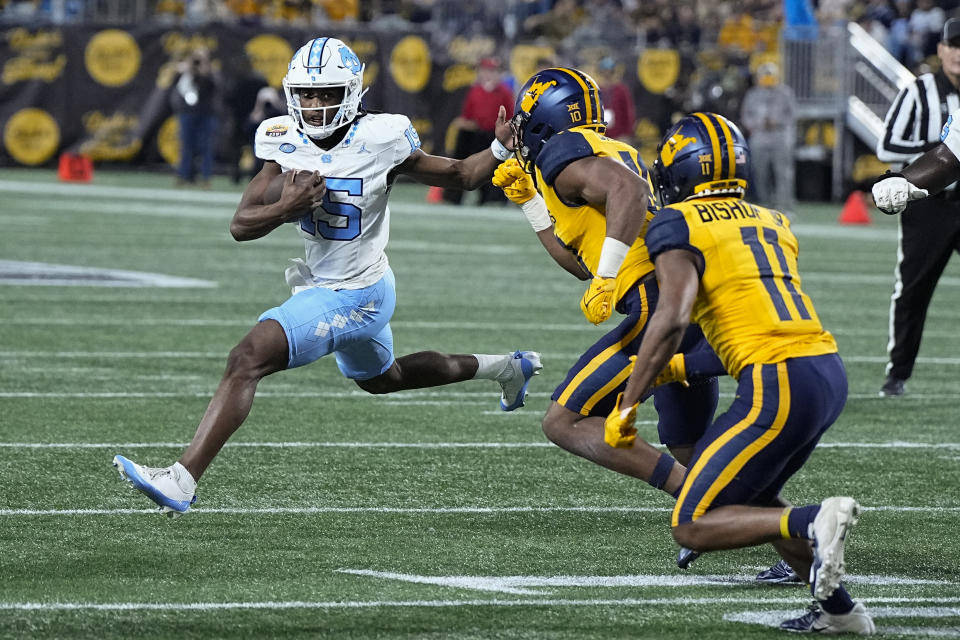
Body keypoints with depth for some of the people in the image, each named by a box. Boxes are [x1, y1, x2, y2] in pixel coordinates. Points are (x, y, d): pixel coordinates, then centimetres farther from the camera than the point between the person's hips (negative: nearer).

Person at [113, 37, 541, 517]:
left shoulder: (379, 141, -19)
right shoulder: (285, 142, -5)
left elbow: (459, 175, -6)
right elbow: (240, 225, -7)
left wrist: (501, 149, -24)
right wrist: (286, 207, -27)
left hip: (356, 295, -8)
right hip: (323, 285, 8)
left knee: (246, 360, -21)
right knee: (381, 379, 33)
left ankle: (182, 481, -26)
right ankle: (503, 368, 52)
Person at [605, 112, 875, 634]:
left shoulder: (679, 224, -1)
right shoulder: (772, 223, 21)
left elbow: (673, 317, -14)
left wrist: (626, 405, -9)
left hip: (781, 384, -8)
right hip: (829, 373, 8)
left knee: (692, 528, 1)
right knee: (750, 501, 27)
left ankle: (815, 522, -19)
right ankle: (838, 608, 17)